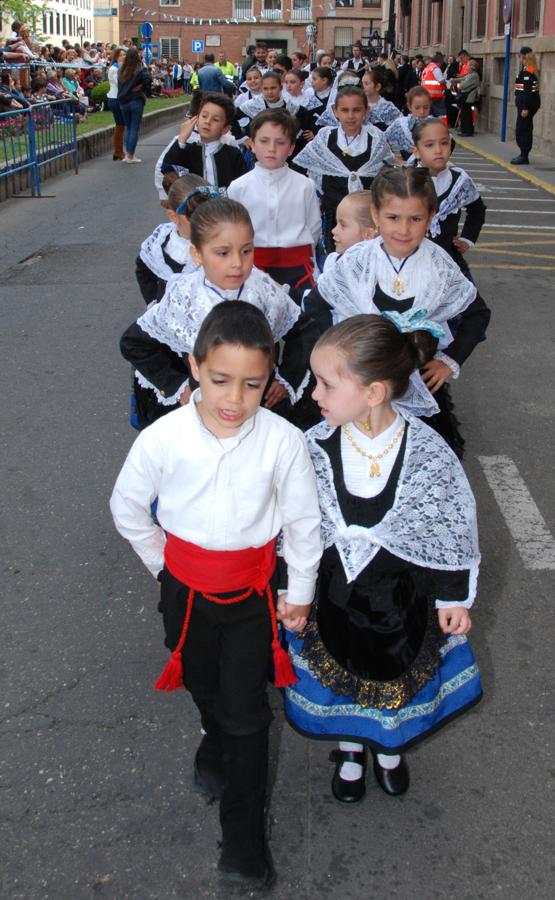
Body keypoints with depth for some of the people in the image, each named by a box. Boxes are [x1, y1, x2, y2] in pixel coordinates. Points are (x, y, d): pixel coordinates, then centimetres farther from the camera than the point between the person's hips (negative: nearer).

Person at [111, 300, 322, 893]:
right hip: (185, 587, 2)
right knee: (202, 686, 24)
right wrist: (164, 567, 5)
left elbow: (302, 520, -6)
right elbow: (127, 508, -2)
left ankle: (243, 841, 20)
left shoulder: (283, 441, -22)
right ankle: (217, 740, 59)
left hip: (252, 590, -1)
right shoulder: (162, 438, -20)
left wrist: (300, 592, 2)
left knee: (246, 712, 5)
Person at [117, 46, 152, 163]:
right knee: (135, 128, 1)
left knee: (128, 127, 16)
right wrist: (142, 88, -11)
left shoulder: (122, 70, 5)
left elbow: (119, 85, 7)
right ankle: (130, 155, -1)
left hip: (123, 102, 5)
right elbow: (148, 79, -24)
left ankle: (127, 153, 11)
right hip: (136, 101, -5)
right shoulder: (140, 70, -11)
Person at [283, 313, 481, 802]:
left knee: (398, 670, 23)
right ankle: (350, 747, 53)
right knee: (340, 666, 22)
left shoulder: (427, 451, -24)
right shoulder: (316, 448, -21)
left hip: (403, 592, 0)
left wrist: (454, 598, -3)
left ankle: (388, 745, 55)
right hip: (335, 590, 1)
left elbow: (454, 528, -10)